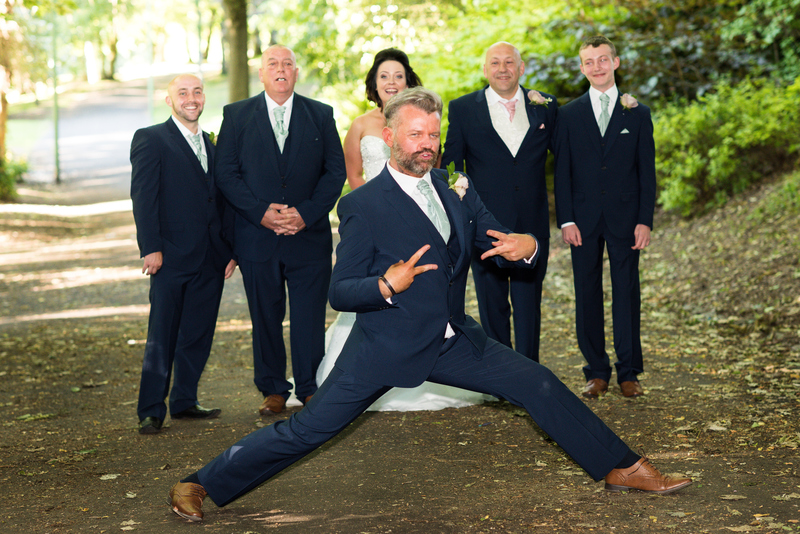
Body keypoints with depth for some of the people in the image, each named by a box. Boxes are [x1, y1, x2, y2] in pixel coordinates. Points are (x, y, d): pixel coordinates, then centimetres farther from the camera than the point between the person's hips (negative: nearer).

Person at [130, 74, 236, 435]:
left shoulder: (210, 145, 18)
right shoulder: (151, 139, -2)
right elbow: (142, 197, -9)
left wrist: (231, 248, 12)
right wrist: (151, 248, -16)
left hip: (211, 259, 6)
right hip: (172, 256, -6)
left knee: (198, 335, 10)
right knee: (162, 337, -2)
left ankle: (184, 401, 21)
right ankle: (151, 411, 5)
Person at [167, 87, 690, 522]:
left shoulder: (457, 189, 6)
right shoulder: (363, 205, -12)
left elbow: (497, 244, 11)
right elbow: (339, 293, -12)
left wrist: (526, 246, -13)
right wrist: (386, 285, -33)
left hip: (454, 340, 5)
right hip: (388, 344, -5)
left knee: (541, 385, 1)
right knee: (309, 427, -6)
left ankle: (622, 469, 14)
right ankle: (200, 486, 6)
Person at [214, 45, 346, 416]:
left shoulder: (320, 115, 8)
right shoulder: (236, 115, 6)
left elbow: (335, 171, 4)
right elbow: (226, 173, 1)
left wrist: (307, 213, -10)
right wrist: (261, 212, -11)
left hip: (310, 234, 0)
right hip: (257, 236, 0)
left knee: (310, 316, 0)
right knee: (266, 317, 6)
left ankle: (310, 389, 12)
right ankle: (273, 391, 18)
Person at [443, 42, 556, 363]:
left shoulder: (546, 106, 6)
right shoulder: (463, 108, 2)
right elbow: (450, 167, 4)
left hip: (532, 226, 1)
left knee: (529, 306, 7)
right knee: (492, 306, 9)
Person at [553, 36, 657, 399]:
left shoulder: (637, 114, 6)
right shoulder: (569, 115, 7)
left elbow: (647, 171, 4)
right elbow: (562, 171, 4)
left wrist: (645, 220, -5)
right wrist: (566, 219, -5)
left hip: (624, 218, -1)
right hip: (584, 218, 1)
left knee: (626, 294, 1)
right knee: (587, 296, 3)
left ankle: (629, 372, 11)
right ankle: (596, 372, 12)